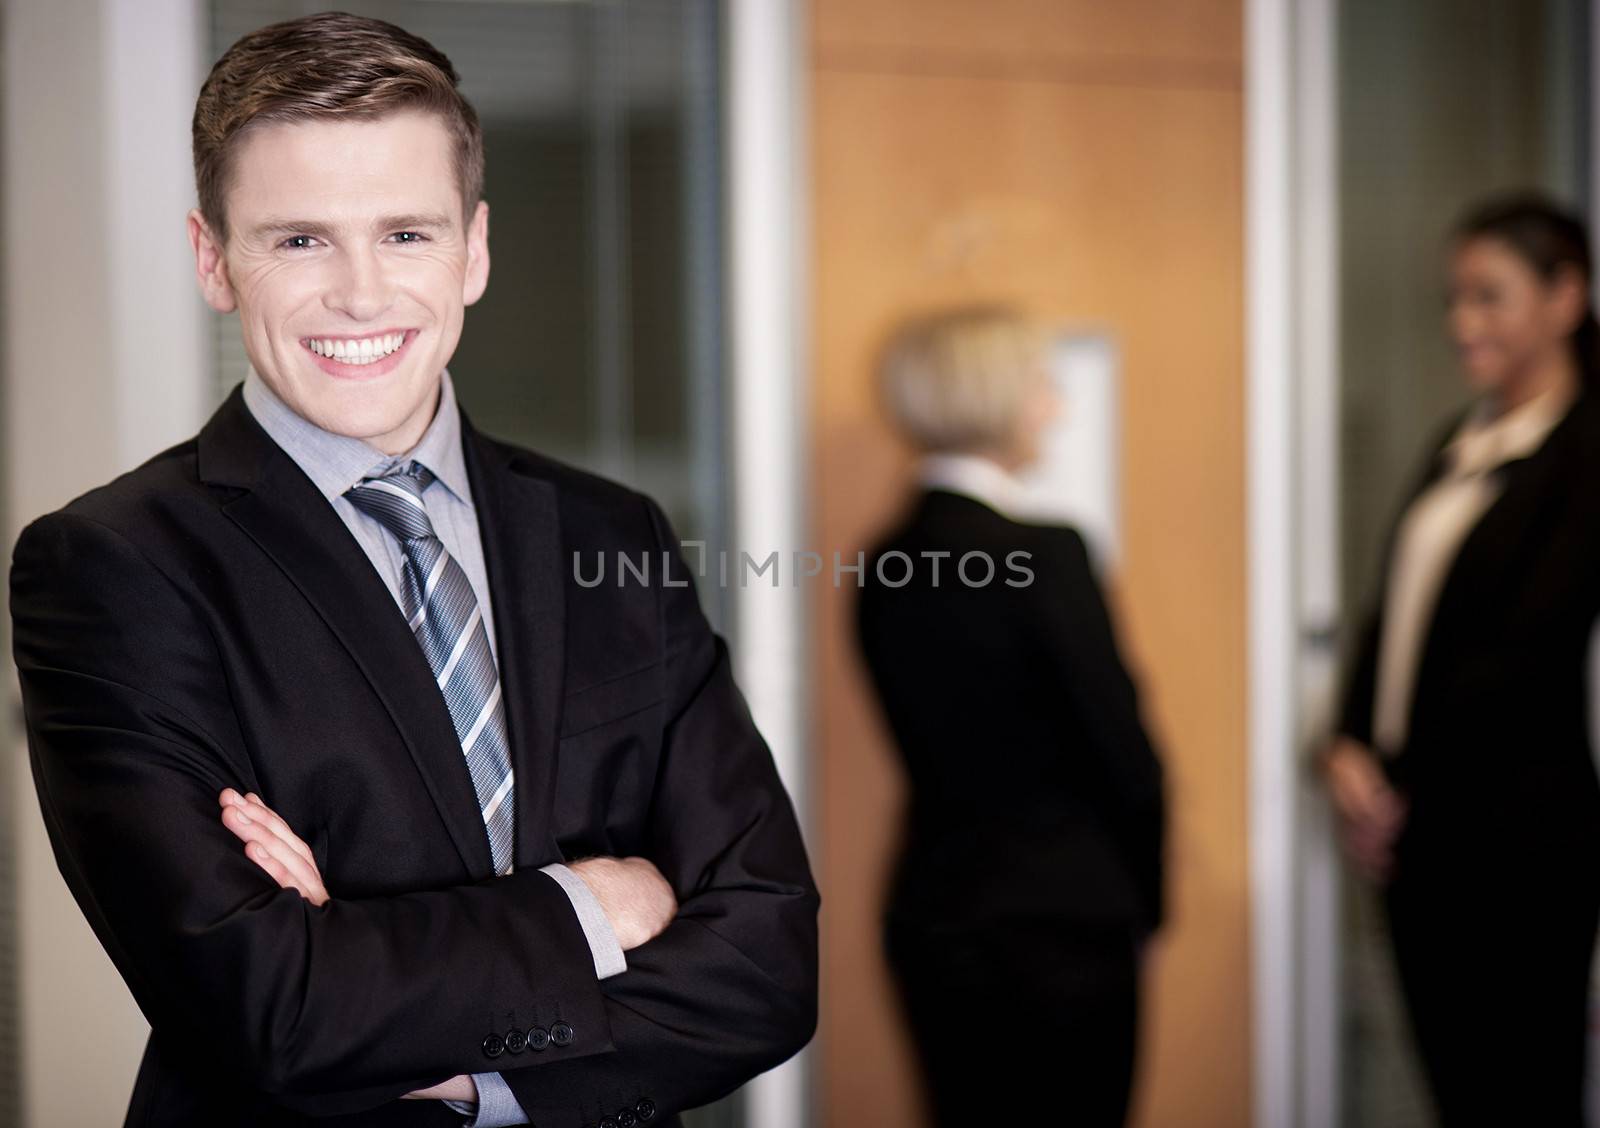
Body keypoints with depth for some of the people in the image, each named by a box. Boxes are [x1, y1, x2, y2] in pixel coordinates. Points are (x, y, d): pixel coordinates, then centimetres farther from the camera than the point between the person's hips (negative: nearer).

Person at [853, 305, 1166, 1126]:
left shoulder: (883, 566, 4)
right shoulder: (1043, 556, -16)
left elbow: (936, 749, 10)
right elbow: (1122, 753, -11)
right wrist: (1143, 900, 5)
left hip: (930, 917, 7)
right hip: (1061, 927, -6)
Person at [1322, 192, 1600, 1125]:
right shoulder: (1461, 440, 14)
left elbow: (1524, 654, -17)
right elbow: (1394, 611, 15)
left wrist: (1398, 784, -11)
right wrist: (1352, 750, -1)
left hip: (1519, 838, -8)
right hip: (1416, 829, 8)